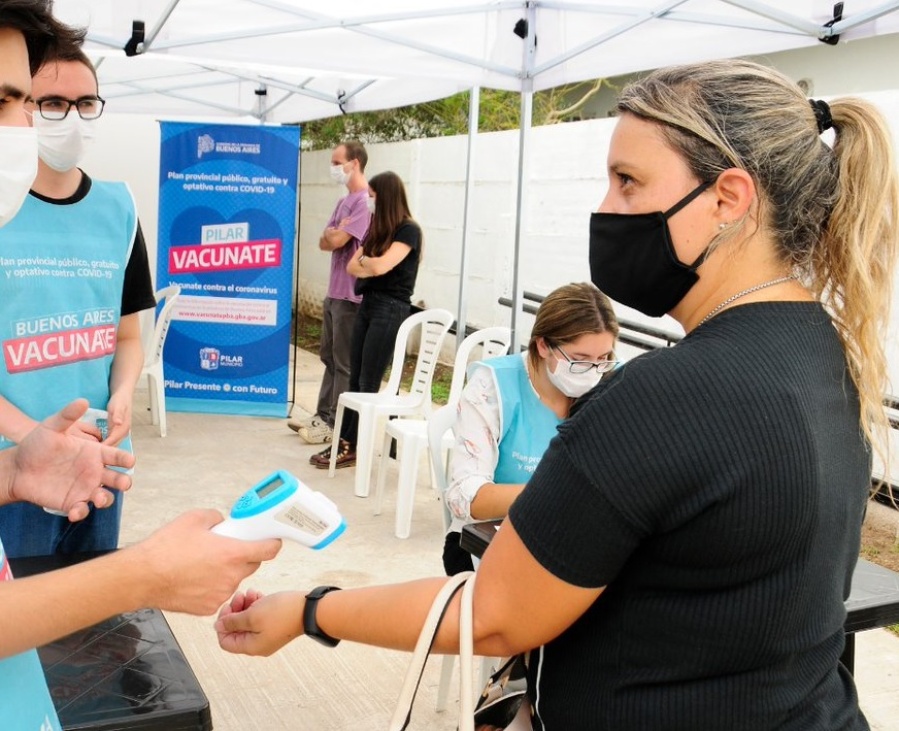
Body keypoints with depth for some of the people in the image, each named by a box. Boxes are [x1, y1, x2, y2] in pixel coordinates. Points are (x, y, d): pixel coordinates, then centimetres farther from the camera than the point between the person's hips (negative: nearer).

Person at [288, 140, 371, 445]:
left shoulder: (366, 200, -15)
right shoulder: (344, 201, 16)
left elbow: (336, 241, -20)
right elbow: (324, 242, 12)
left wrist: (332, 233, 1)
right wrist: (334, 234, -8)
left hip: (351, 295, -10)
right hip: (334, 292, 10)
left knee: (345, 362, -1)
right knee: (329, 357, 16)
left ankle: (337, 424, 7)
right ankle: (324, 415, 25)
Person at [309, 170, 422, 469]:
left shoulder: (409, 230, -9)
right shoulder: (378, 229, 15)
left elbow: (380, 266, -21)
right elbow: (352, 267, 8)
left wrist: (365, 260, -1)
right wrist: (369, 263, -11)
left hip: (391, 309, -8)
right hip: (368, 304, 8)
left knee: (368, 383, -2)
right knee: (355, 379, 7)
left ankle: (351, 448, 7)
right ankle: (344, 442, 11)